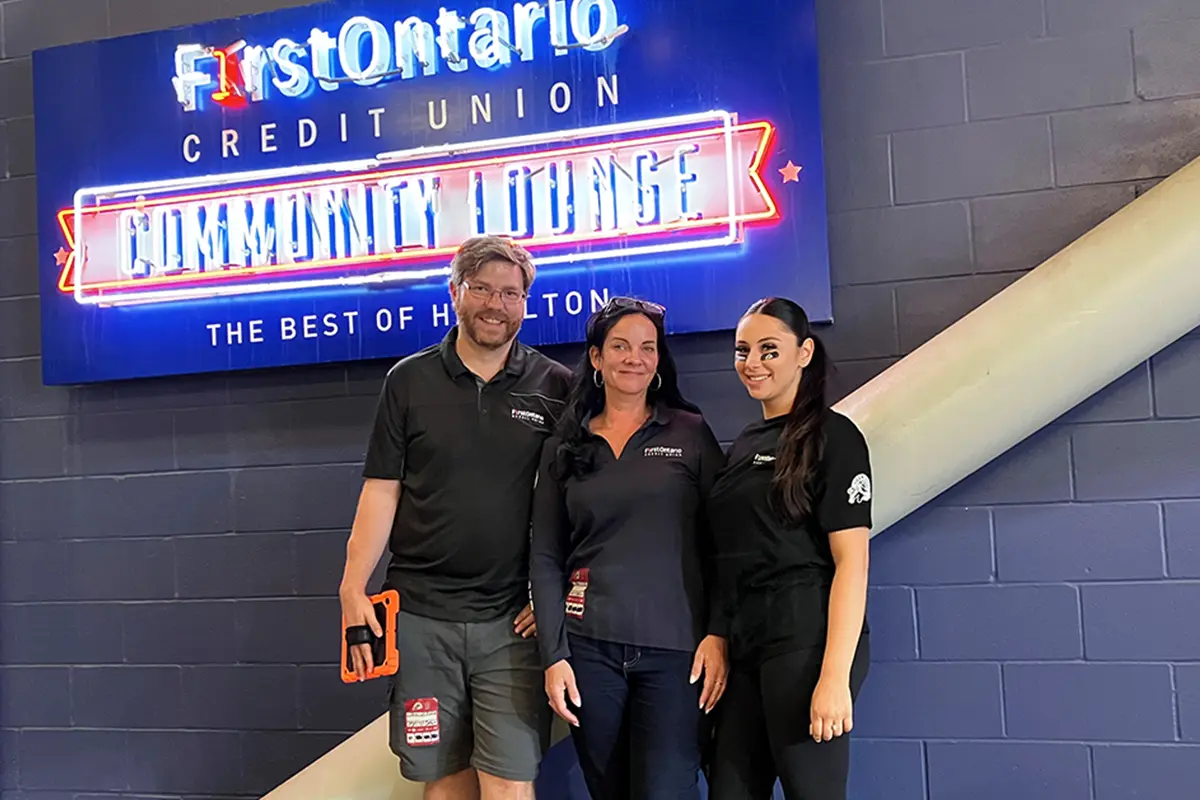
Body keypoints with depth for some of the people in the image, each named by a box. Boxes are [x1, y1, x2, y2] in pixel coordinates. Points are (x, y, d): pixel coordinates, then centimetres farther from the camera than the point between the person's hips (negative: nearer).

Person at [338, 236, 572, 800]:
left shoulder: (555, 387, 2)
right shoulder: (410, 379, 5)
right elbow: (382, 490, 4)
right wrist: (353, 590, -3)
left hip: (512, 621, -1)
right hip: (420, 617, 1)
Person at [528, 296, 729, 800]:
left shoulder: (692, 434, 4)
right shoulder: (563, 448, 9)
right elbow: (545, 559, 6)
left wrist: (718, 634, -7)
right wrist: (553, 655, -2)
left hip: (675, 649, -2)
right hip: (589, 648, 2)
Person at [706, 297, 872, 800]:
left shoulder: (832, 436, -6)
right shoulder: (743, 445, 16)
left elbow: (851, 562, -12)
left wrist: (835, 675, -19)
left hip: (806, 639, -7)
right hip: (745, 644, 7)